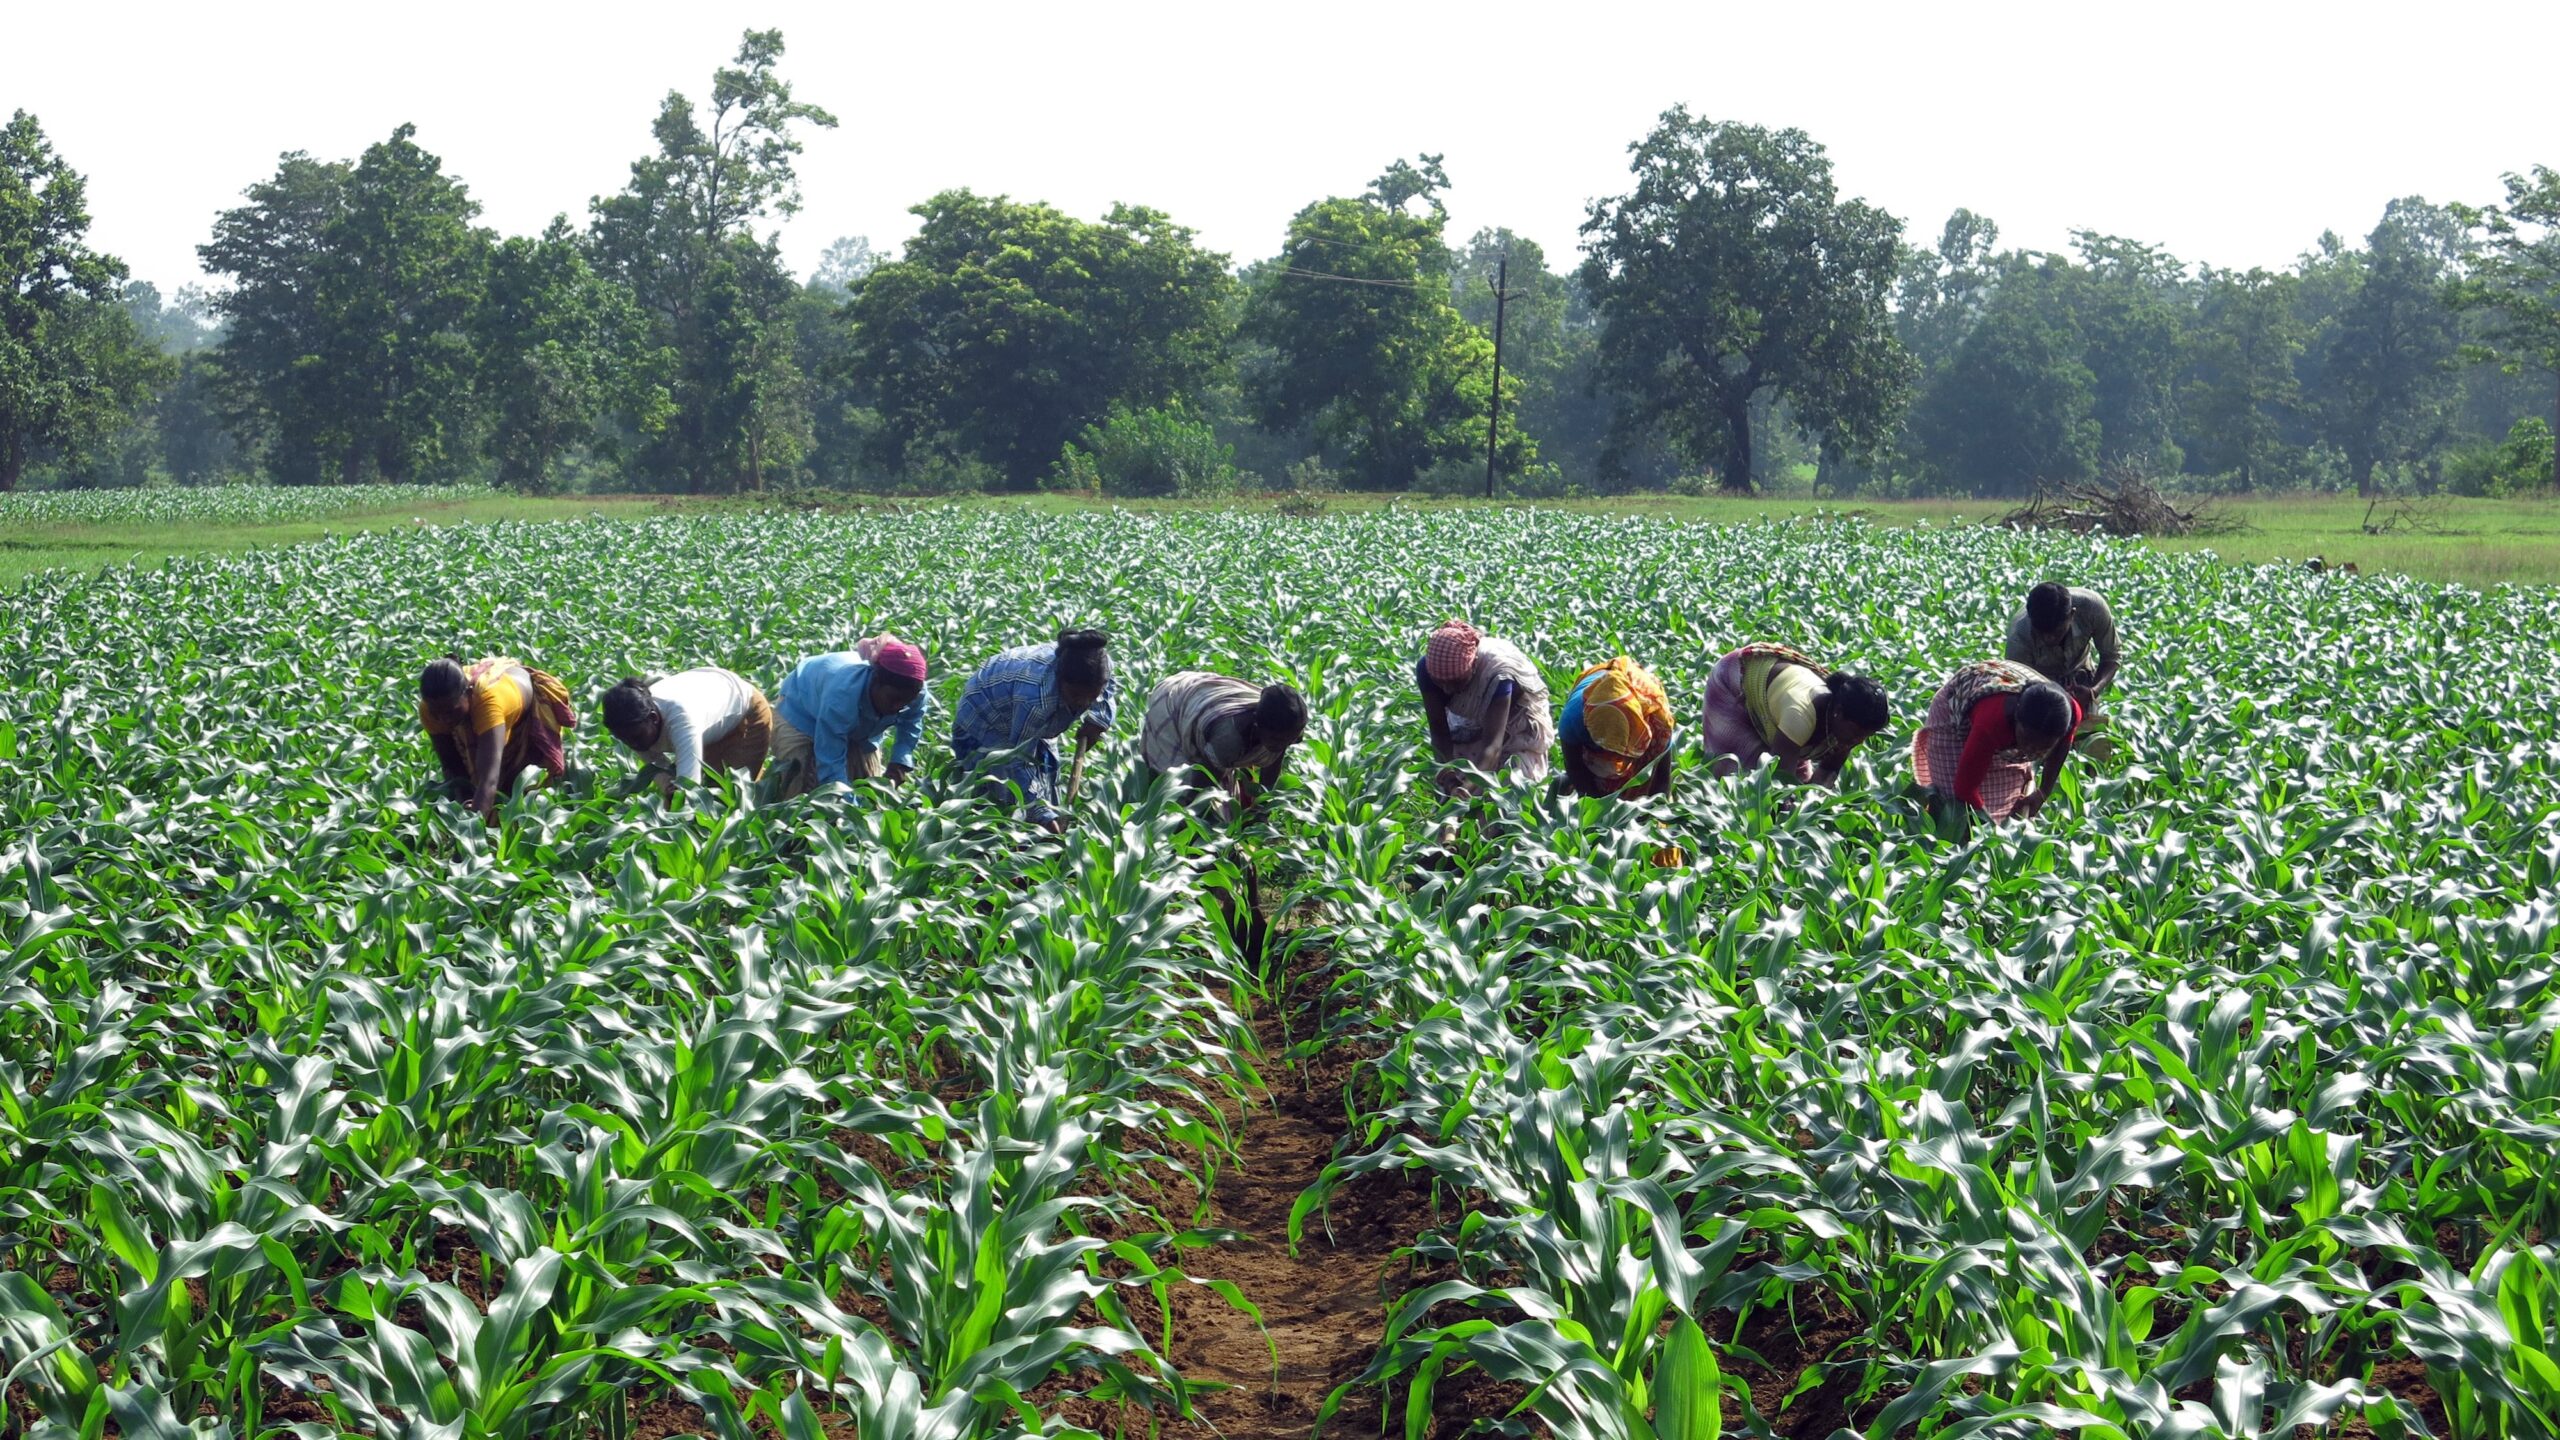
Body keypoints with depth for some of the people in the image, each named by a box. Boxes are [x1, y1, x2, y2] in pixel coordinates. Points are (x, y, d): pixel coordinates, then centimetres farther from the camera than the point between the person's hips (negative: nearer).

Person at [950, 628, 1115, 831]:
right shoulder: (1037, 695, -46)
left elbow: (1107, 692, 3)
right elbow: (1019, 762, -37)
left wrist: (1098, 719, -15)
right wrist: (1043, 815, -43)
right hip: (984, 726, -7)